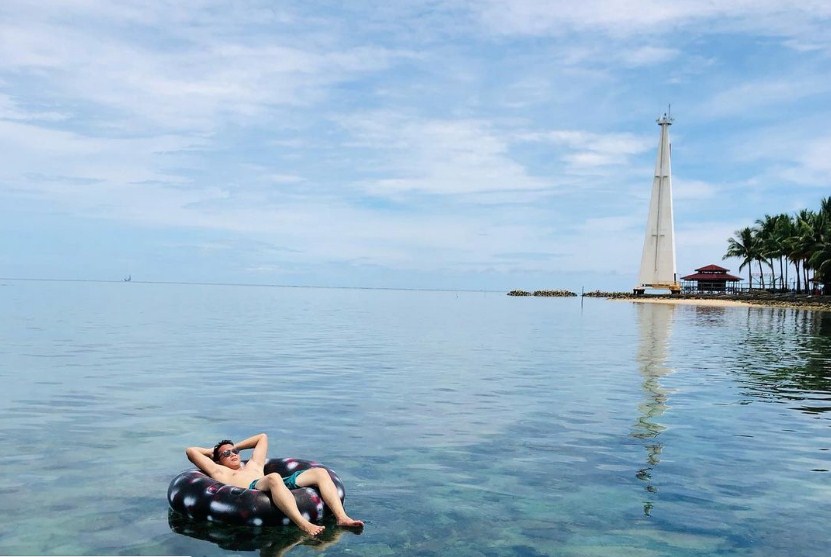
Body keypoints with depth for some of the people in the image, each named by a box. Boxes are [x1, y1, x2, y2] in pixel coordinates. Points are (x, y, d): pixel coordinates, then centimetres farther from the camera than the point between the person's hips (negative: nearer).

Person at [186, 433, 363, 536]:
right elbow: (191, 451, 27)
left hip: (283, 486, 7)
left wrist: (236, 446, 52)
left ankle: (342, 517, -33)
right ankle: (304, 525, -55)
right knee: (273, 477, -41)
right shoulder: (220, 472, 27)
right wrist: (212, 451, 43)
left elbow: (262, 437, 53)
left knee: (319, 472, -15)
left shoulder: (253, 465, 41)